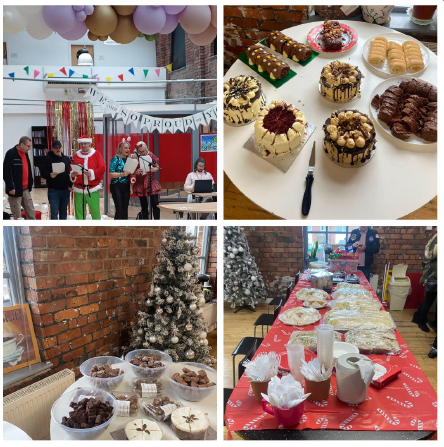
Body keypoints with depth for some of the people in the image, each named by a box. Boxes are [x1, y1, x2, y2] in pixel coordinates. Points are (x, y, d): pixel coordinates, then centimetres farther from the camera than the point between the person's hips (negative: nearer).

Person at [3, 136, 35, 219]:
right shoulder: (11, 153, -14)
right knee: (17, 215, -1)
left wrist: (30, 184, 15)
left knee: (31, 213, 9)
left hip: (26, 189, 8)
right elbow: (6, 173, -17)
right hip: (15, 189, -8)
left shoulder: (25, 153, 11)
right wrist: (11, 187, -20)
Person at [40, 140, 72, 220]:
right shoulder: (48, 159, -1)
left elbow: (70, 173, 16)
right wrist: (50, 175, -27)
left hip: (65, 190, 4)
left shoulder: (66, 159, 12)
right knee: (54, 213, -4)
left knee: (64, 212, 11)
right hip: (53, 190, -4)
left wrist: (70, 185, 5)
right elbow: (43, 173, -7)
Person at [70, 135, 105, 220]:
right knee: (79, 212, 3)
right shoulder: (75, 156, 11)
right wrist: (72, 174, -14)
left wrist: (91, 172, -19)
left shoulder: (96, 154, 4)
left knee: (95, 211, -1)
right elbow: (71, 170, 8)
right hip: (79, 188, 2)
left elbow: (102, 168, -5)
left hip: (93, 188, -2)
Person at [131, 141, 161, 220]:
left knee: (155, 204, -5)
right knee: (144, 205, 9)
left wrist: (154, 169, -15)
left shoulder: (151, 155, -2)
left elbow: (157, 167, 8)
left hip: (151, 183, 0)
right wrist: (137, 172, -21)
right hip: (140, 184, 0)